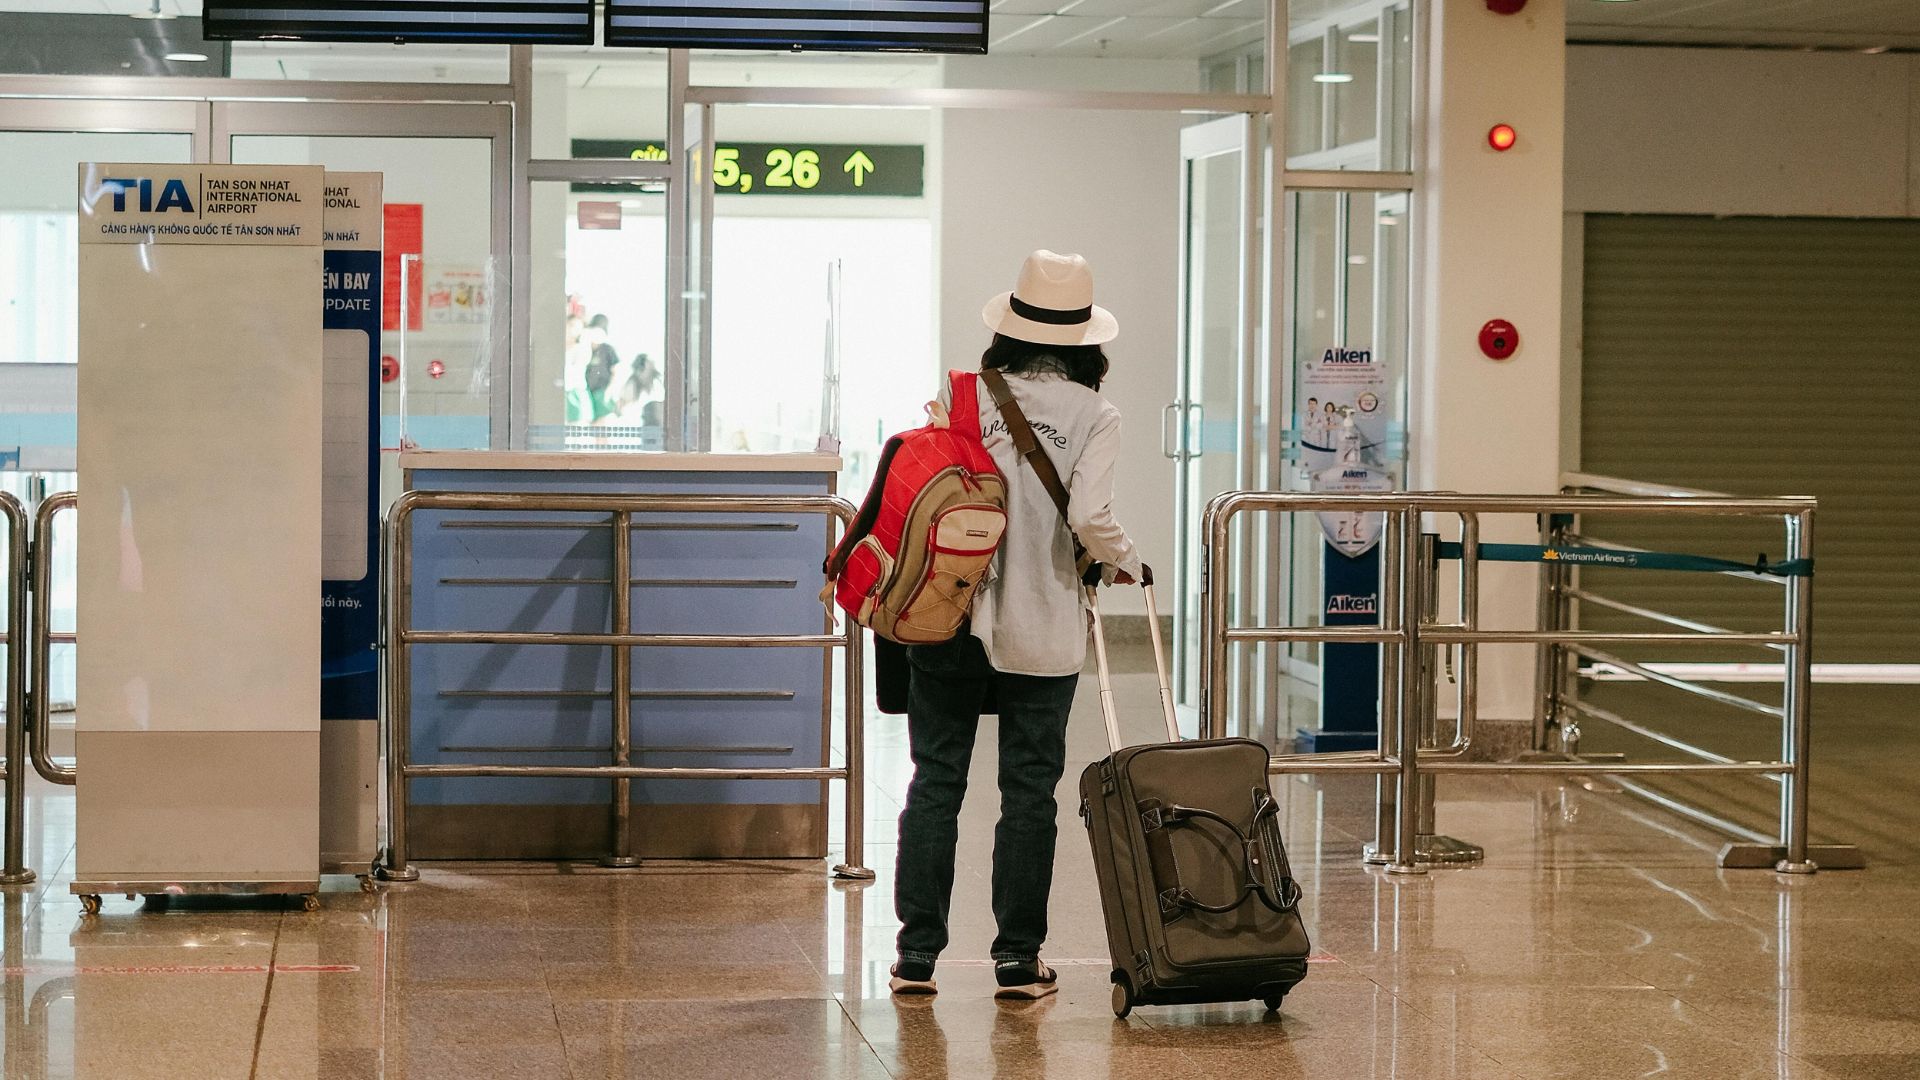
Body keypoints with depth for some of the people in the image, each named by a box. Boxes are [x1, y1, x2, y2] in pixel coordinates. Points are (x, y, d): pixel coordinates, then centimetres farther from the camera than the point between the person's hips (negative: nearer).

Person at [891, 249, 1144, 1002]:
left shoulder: (964, 395, -1)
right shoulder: (1094, 416, -6)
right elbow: (1089, 518, -17)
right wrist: (1126, 563, 3)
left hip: (948, 620, 2)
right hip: (1042, 630, -2)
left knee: (935, 781, 9)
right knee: (1029, 792, 8)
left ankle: (917, 954, 10)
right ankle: (1017, 959, 11)